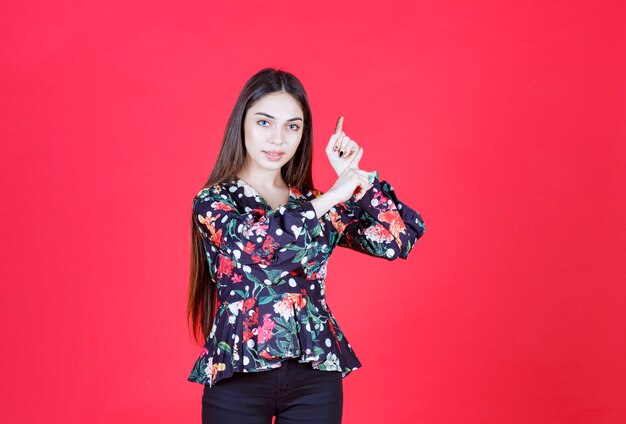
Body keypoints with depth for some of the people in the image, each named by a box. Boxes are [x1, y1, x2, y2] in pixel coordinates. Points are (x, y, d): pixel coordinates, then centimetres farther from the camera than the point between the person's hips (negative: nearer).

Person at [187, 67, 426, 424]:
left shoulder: (319, 203, 8)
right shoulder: (213, 201, -1)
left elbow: (399, 241, 0)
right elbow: (254, 241, -22)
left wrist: (355, 176, -1)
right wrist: (331, 198, -15)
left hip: (316, 376, 3)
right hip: (238, 378, -3)